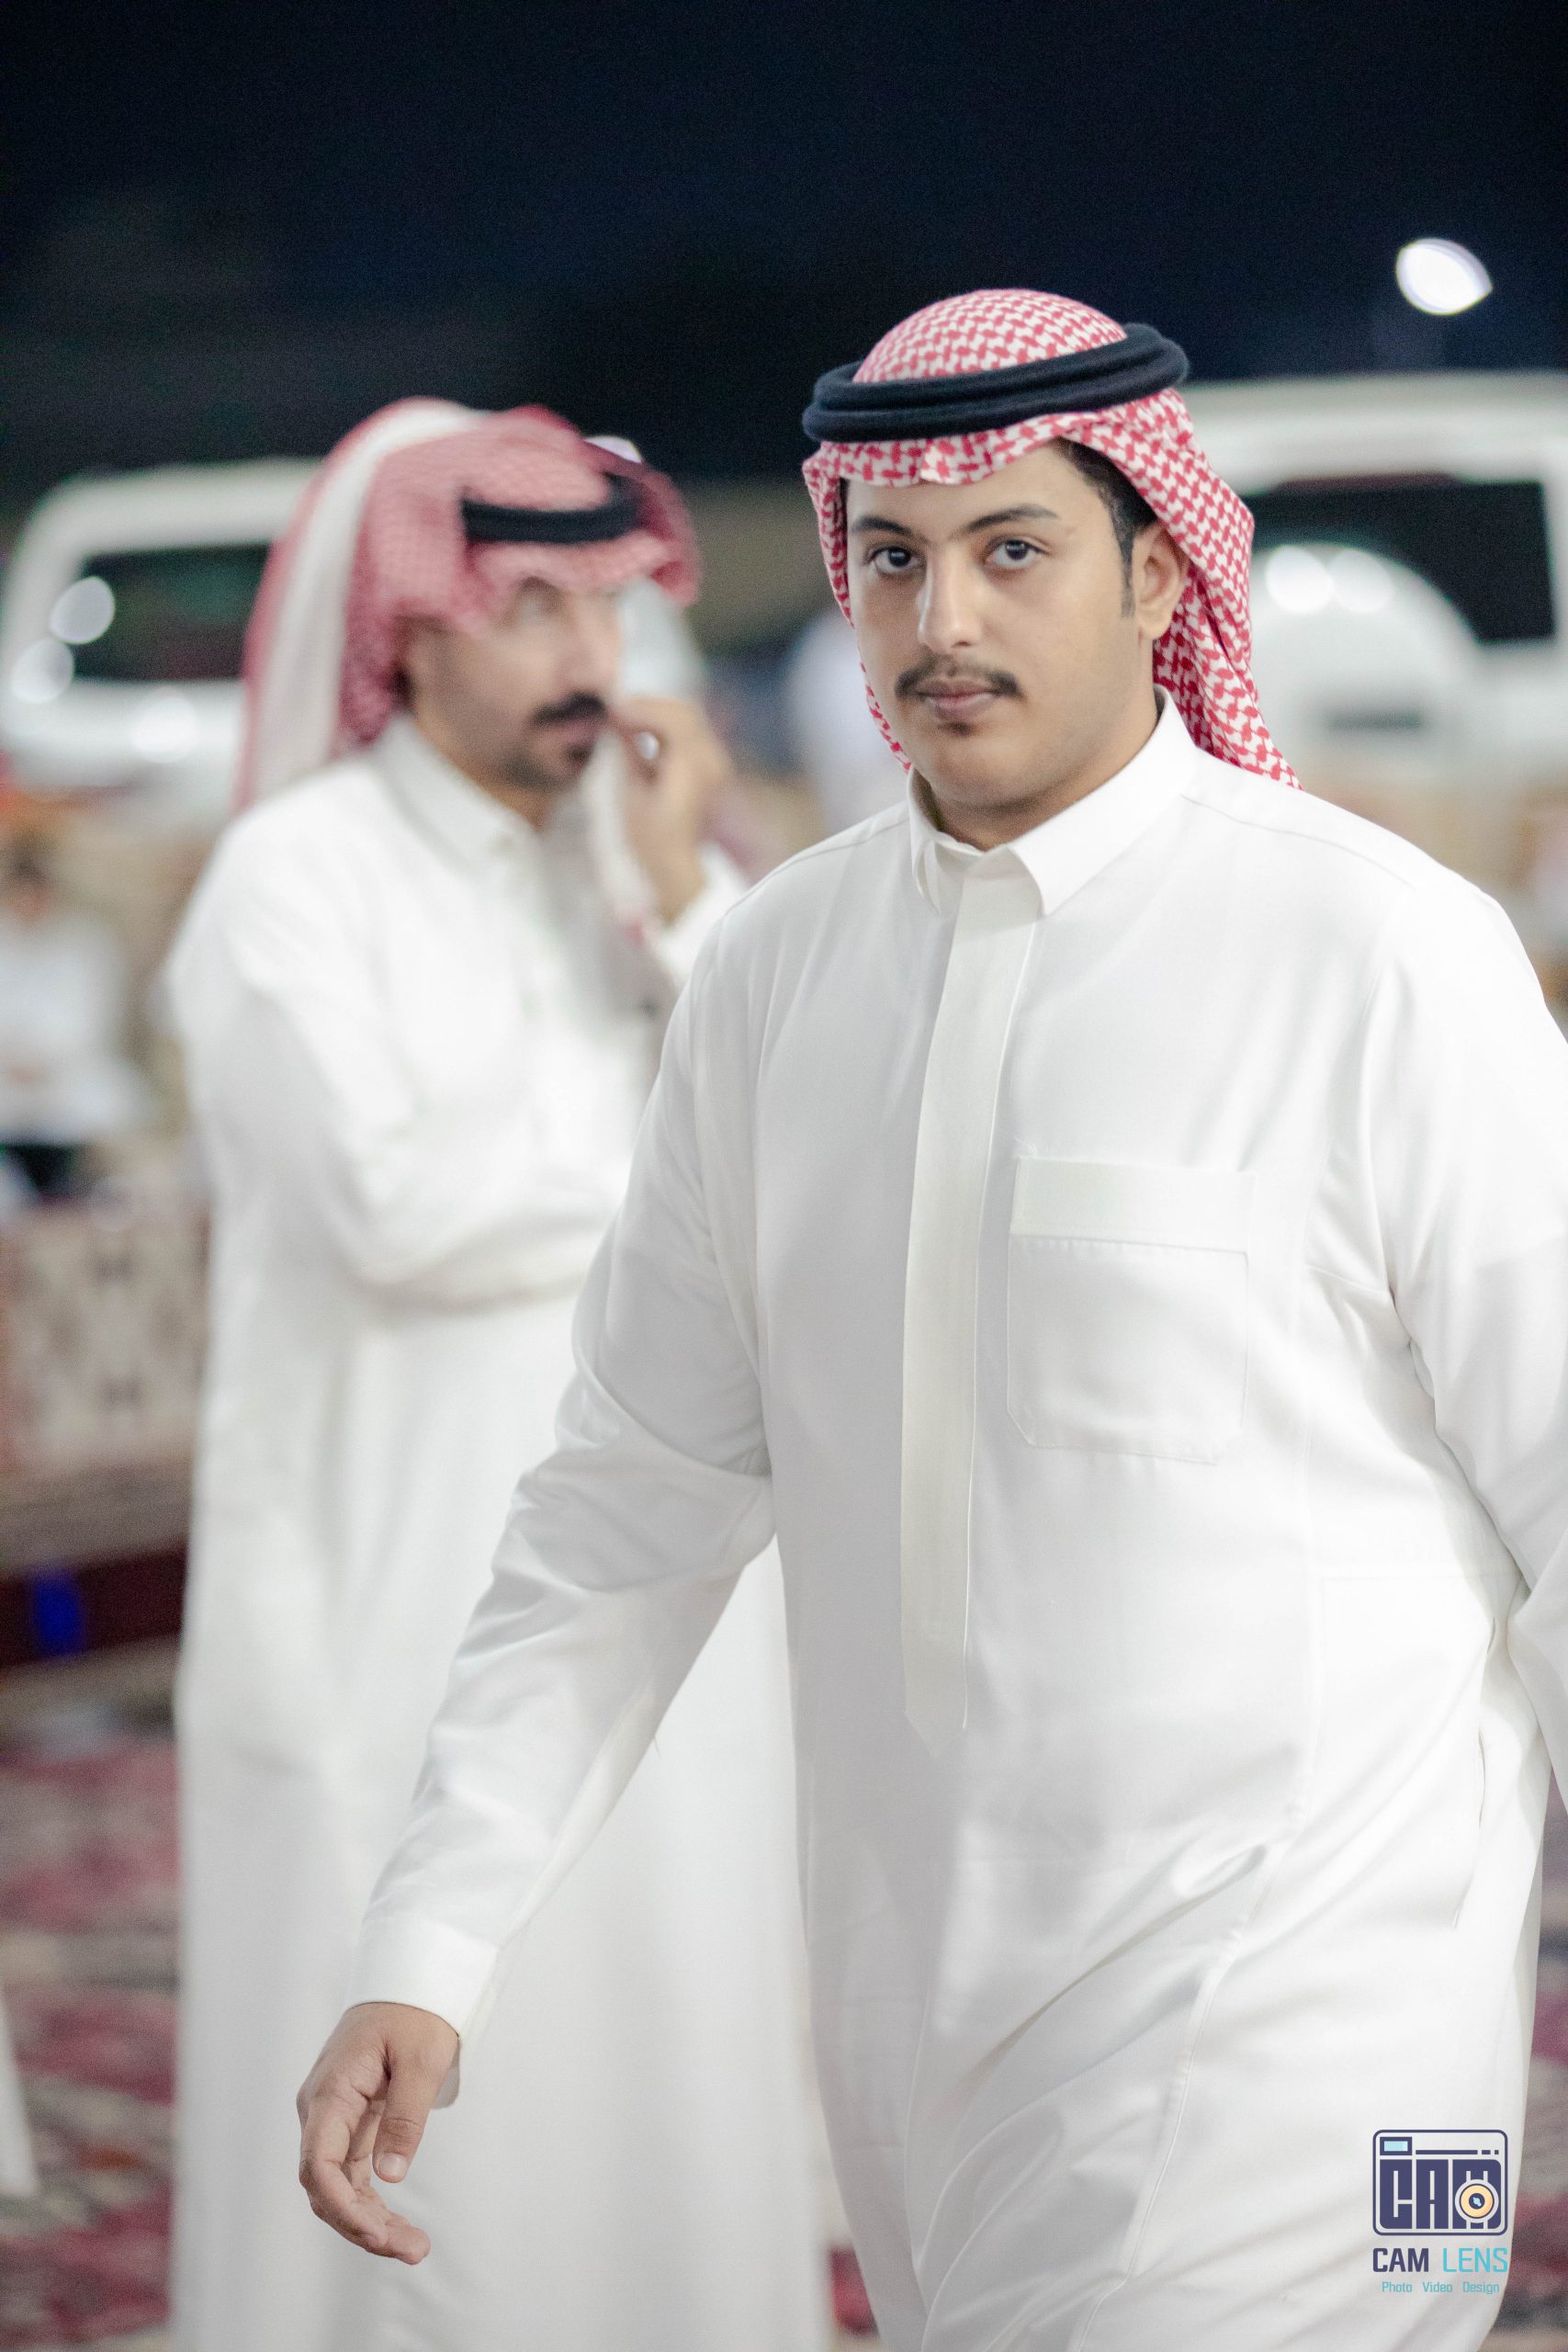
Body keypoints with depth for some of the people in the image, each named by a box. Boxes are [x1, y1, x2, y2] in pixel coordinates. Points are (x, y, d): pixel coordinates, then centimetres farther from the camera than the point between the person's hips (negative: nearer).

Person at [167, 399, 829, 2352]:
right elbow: (392, 1203, -21)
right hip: (406, 1582, -5)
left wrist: (686, 905, -13)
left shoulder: (646, 859, 8)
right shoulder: (292, 881, -8)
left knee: (670, 2033, 8)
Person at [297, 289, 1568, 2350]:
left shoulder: (1392, 958, -11)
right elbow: (635, 1502, 9)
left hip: (1291, 2005, -5)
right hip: (922, 2004, 5)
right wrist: (420, 1961, 4)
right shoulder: (778, 970, 5)